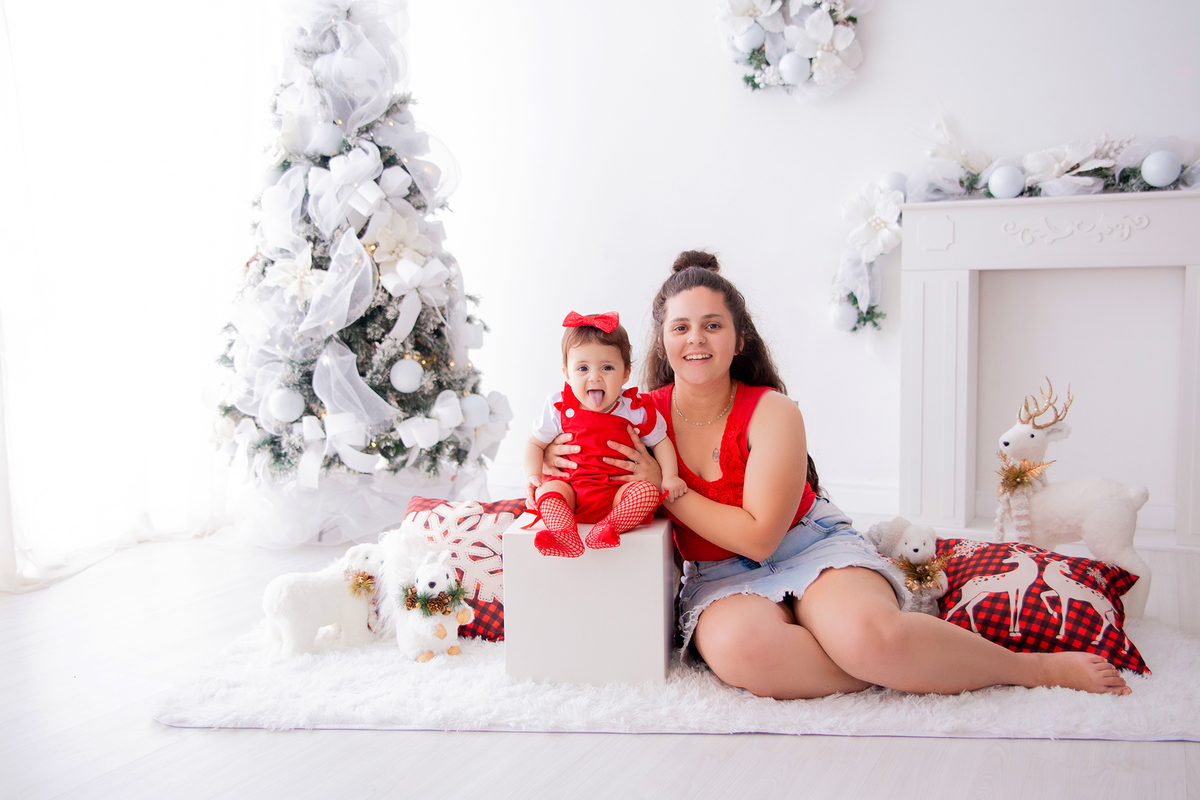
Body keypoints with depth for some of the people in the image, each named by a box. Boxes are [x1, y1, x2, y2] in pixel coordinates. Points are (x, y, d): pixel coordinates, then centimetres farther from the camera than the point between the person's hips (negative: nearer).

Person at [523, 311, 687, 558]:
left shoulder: (635, 409, -2)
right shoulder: (559, 407, 0)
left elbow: (660, 442, 11)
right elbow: (535, 444, 11)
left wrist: (669, 476, -5)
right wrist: (532, 476, -6)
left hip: (617, 495, -1)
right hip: (573, 493, 1)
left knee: (648, 491, -27)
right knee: (548, 489, -27)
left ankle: (608, 528, -38)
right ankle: (565, 536, -45)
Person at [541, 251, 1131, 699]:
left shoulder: (772, 415, -13)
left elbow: (761, 536, -19)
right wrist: (559, 460, -13)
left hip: (808, 544, -2)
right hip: (722, 576, 2)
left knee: (867, 635, -37)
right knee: (738, 649, -38)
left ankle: (1042, 666, -12)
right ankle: (911, 663, -20)